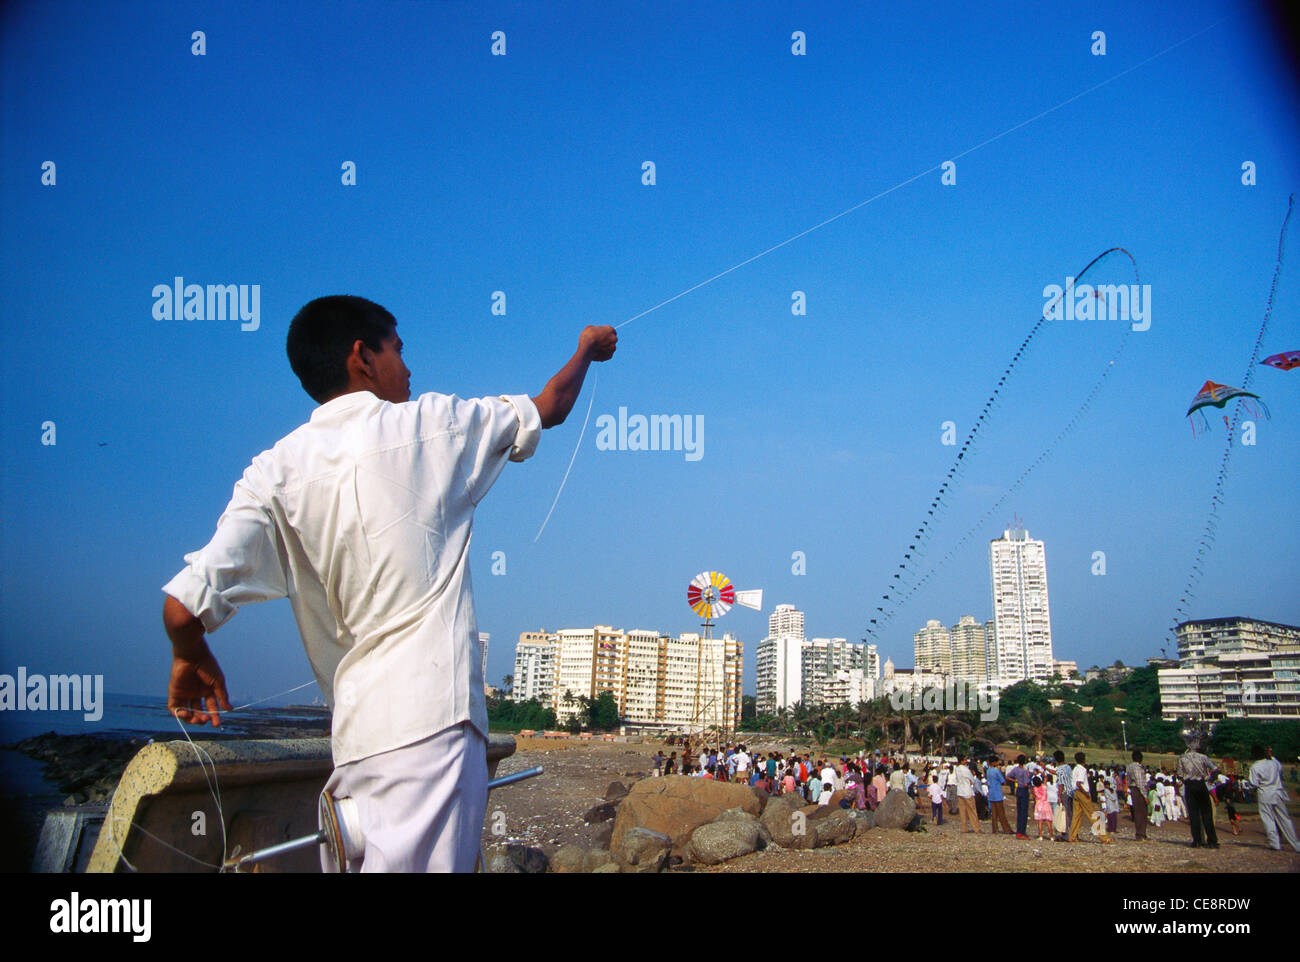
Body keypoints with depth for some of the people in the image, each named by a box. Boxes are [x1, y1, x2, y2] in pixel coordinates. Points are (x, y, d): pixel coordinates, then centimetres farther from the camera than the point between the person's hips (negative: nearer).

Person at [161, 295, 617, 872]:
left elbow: (185, 606, -6)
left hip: (354, 731, 5)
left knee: (361, 859, 17)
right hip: (431, 719, -5)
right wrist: (587, 350, 39)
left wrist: (192, 657, 17)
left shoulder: (278, 472, 5)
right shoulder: (430, 425, 1)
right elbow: (548, 409, 19)